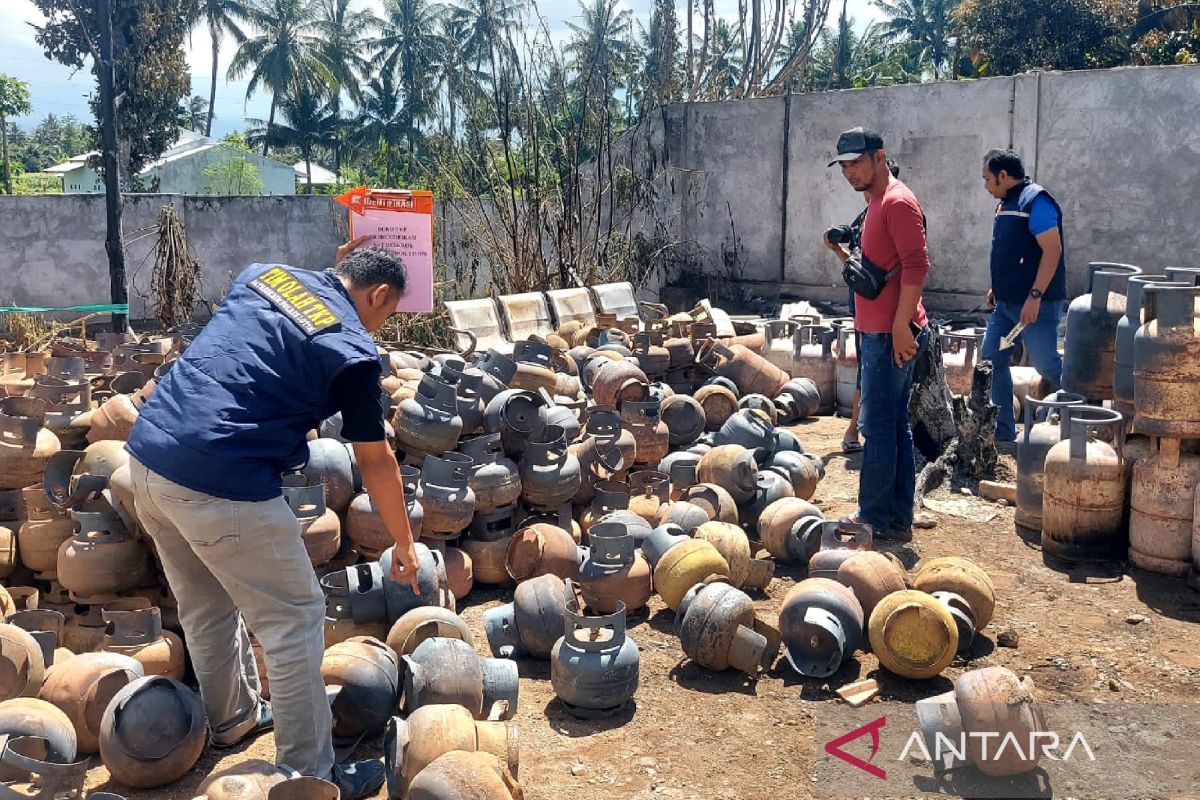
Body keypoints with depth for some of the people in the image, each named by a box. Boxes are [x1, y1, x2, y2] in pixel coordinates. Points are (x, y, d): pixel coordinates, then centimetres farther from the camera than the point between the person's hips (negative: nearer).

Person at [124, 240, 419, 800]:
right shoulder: (352, 350, -7)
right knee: (294, 622, 6)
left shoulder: (262, 273, 11)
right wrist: (404, 542, 14)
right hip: (223, 488, -8)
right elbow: (375, 461, 2)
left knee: (206, 609, 26)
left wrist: (333, 275, 34)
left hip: (147, 454, 8)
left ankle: (232, 718, 47)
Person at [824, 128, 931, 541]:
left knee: (878, 427, -6)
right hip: (878, 332, 10)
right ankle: (898, 519, 20)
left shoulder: (898, 202, -12)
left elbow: (916, 265, -21)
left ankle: (875, 519, 2)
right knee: (895, 426, 12)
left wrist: (901, 327, -25)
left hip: (891, 333, -10)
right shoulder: (876, 205, 20)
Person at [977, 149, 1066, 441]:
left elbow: (1053, 251, -21)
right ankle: (1002, 429, 14)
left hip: (1036, 304, -9)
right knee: (991, 359, 7)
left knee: (1045, 363, -3)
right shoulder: (1007, 203, 14)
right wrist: (997, 287, 21)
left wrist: (1035, 296, -26)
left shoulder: (1035, 201, -15)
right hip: (1007, 302, 10)